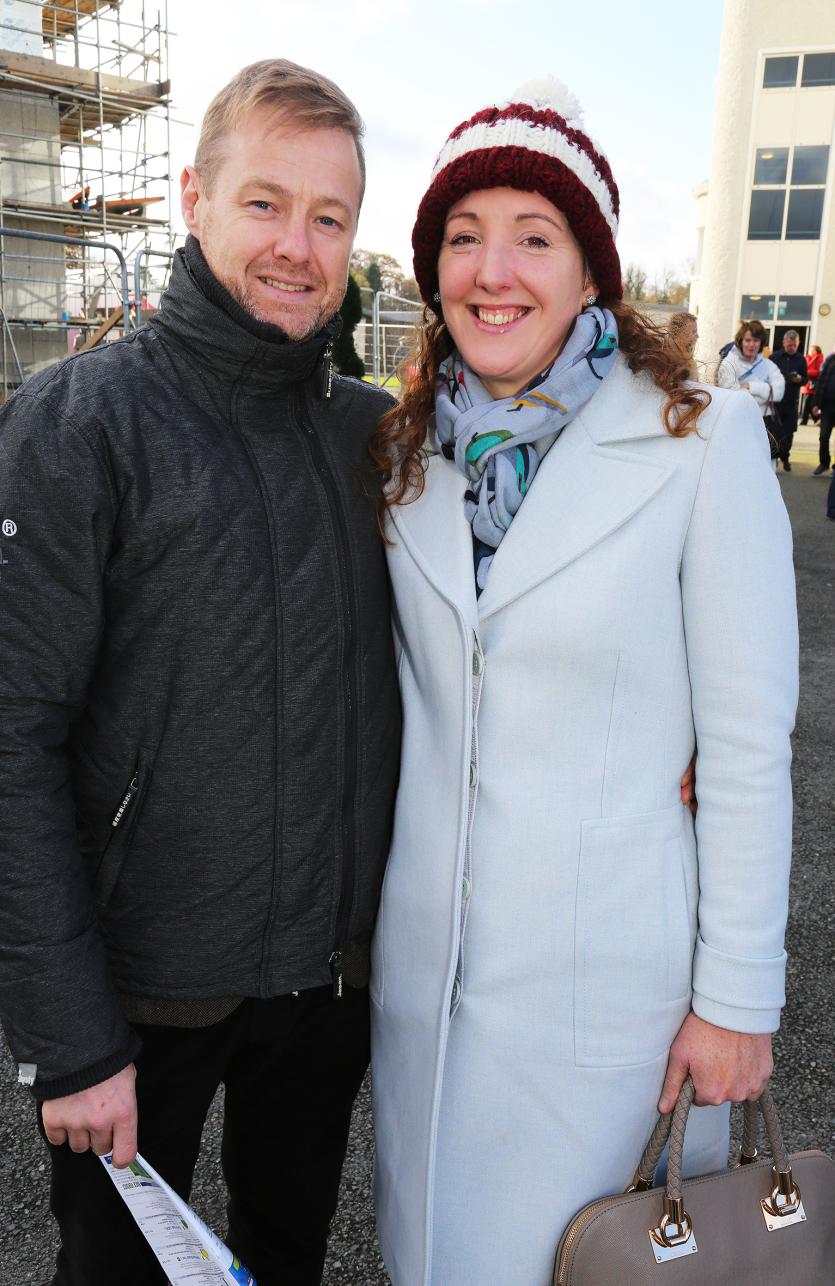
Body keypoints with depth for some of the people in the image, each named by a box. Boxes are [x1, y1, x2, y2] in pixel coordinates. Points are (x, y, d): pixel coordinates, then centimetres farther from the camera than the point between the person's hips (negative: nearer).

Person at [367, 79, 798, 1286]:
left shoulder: (703, 441, -13)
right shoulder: (408, 449, 2)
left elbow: (746, 745, -12)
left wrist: (737, 996, -9)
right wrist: (363, 905, 10)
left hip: (610, 964, -4)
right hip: (423, 949, 5)